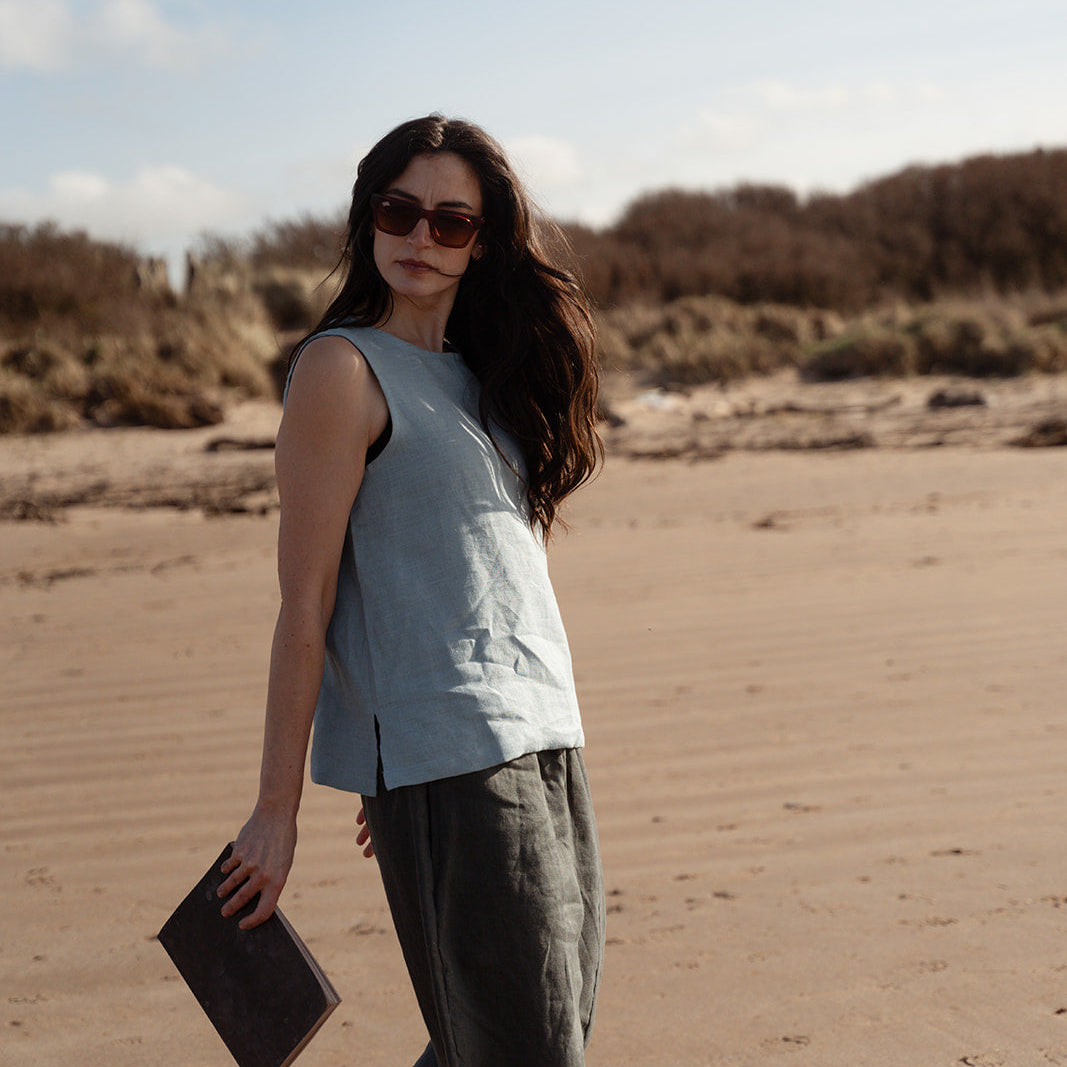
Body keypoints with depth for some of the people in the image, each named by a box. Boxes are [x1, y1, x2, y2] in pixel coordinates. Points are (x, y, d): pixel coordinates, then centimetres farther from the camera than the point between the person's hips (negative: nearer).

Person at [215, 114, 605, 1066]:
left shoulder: (480, 373, 16)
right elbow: (305, 601, -9)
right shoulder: (343, 367, -5)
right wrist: (275, 808, -10)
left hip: (545, 742, 8)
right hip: (443, 762, -8)